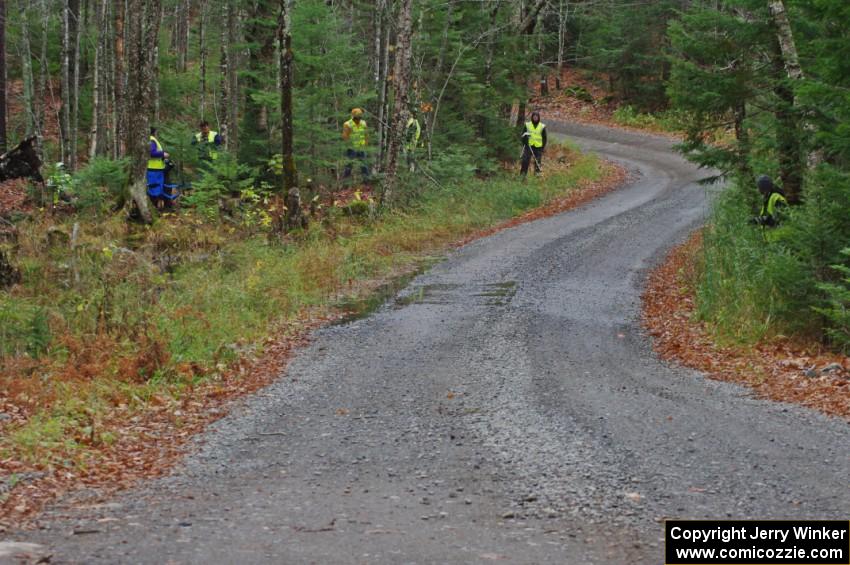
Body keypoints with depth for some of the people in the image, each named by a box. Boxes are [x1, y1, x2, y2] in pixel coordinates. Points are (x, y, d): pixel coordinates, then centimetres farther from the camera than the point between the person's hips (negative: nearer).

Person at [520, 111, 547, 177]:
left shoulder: (542, 126, 6)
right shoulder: (527, 125, 7)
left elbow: (544, 138, 9)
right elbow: (523, 135, 9)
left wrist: (543, 147, -1)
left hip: (538, 147, 0)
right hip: (529, 146, 0)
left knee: (537, 163, 0)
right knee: (525, 161, -8)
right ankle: (522, 175, -3)